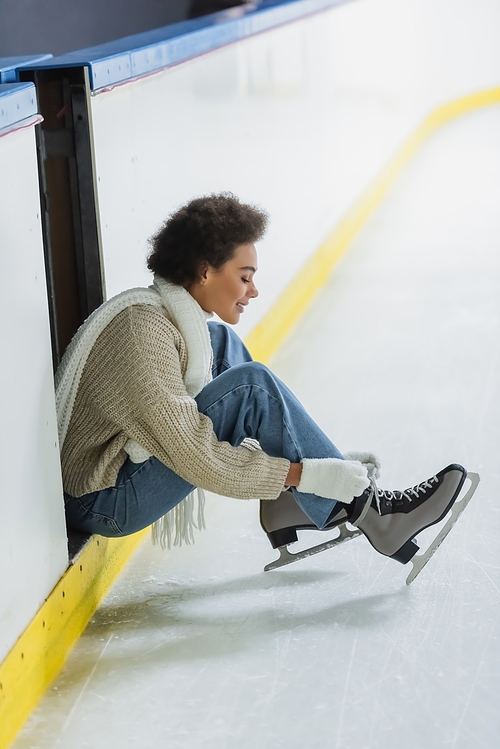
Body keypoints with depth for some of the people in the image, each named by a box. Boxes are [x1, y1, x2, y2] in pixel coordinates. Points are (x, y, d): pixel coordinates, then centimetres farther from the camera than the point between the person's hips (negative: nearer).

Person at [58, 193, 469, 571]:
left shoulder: (171, 314, 5)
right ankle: (366, 512, -10)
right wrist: (307, 474, -24)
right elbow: (197, 459, -27)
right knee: (252, 383, -21)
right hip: (106, 504, -10)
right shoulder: (143, 332, -24)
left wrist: (328, 457, 6)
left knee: (221, 341, 7)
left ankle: (289, 504, 3)